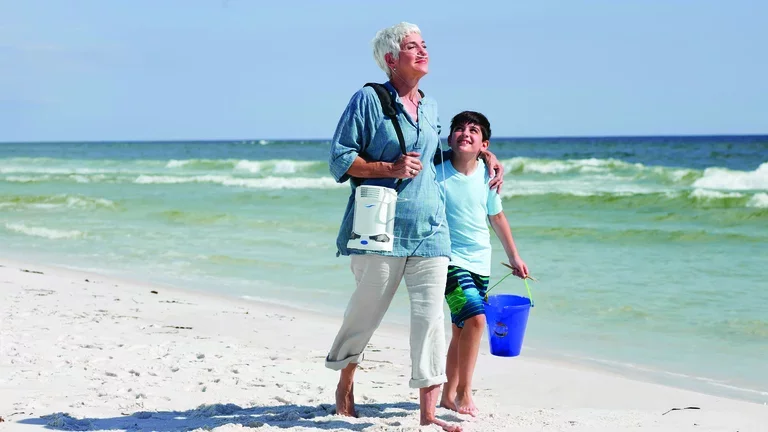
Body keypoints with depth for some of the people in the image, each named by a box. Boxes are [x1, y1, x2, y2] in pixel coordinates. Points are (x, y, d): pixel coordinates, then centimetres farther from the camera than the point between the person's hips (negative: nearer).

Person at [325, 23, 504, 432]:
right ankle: (345, 384, 31)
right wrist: (390, 169, -16)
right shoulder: (368, 99, -4)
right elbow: (339, 160, -6)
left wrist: (484, 154, 23)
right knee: (366, 311, 6)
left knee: (430, 315, -4)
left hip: (429, 228, 5)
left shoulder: (431, 108, 16)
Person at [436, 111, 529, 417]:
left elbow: (496, 217, 14)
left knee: (461, 330, 13)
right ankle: (464, 393, -9)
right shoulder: (436, 173, -12)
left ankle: (449, 394, 26)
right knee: (475, 319, -22)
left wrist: (514, 256, 20)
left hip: (481, 262, 5)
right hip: (451, 259, -5)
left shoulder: (487, 175, 0)